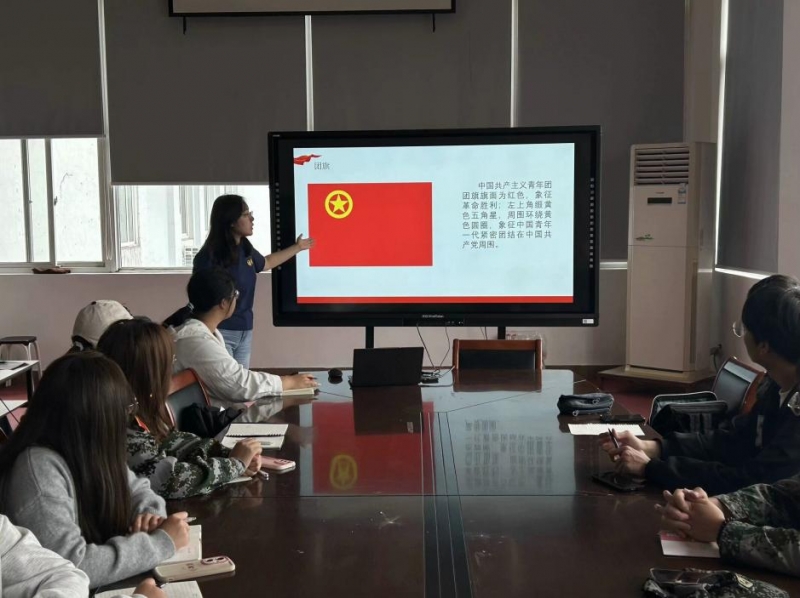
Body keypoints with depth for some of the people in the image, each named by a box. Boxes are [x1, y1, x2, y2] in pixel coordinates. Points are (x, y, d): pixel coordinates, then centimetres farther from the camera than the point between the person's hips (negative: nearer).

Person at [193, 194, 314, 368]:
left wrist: (297, 247, 34)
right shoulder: (210, 255, -18)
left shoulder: (245, 247, 6)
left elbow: (266, 262, 28)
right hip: (220, 332, -8)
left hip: (245, 331, 8)